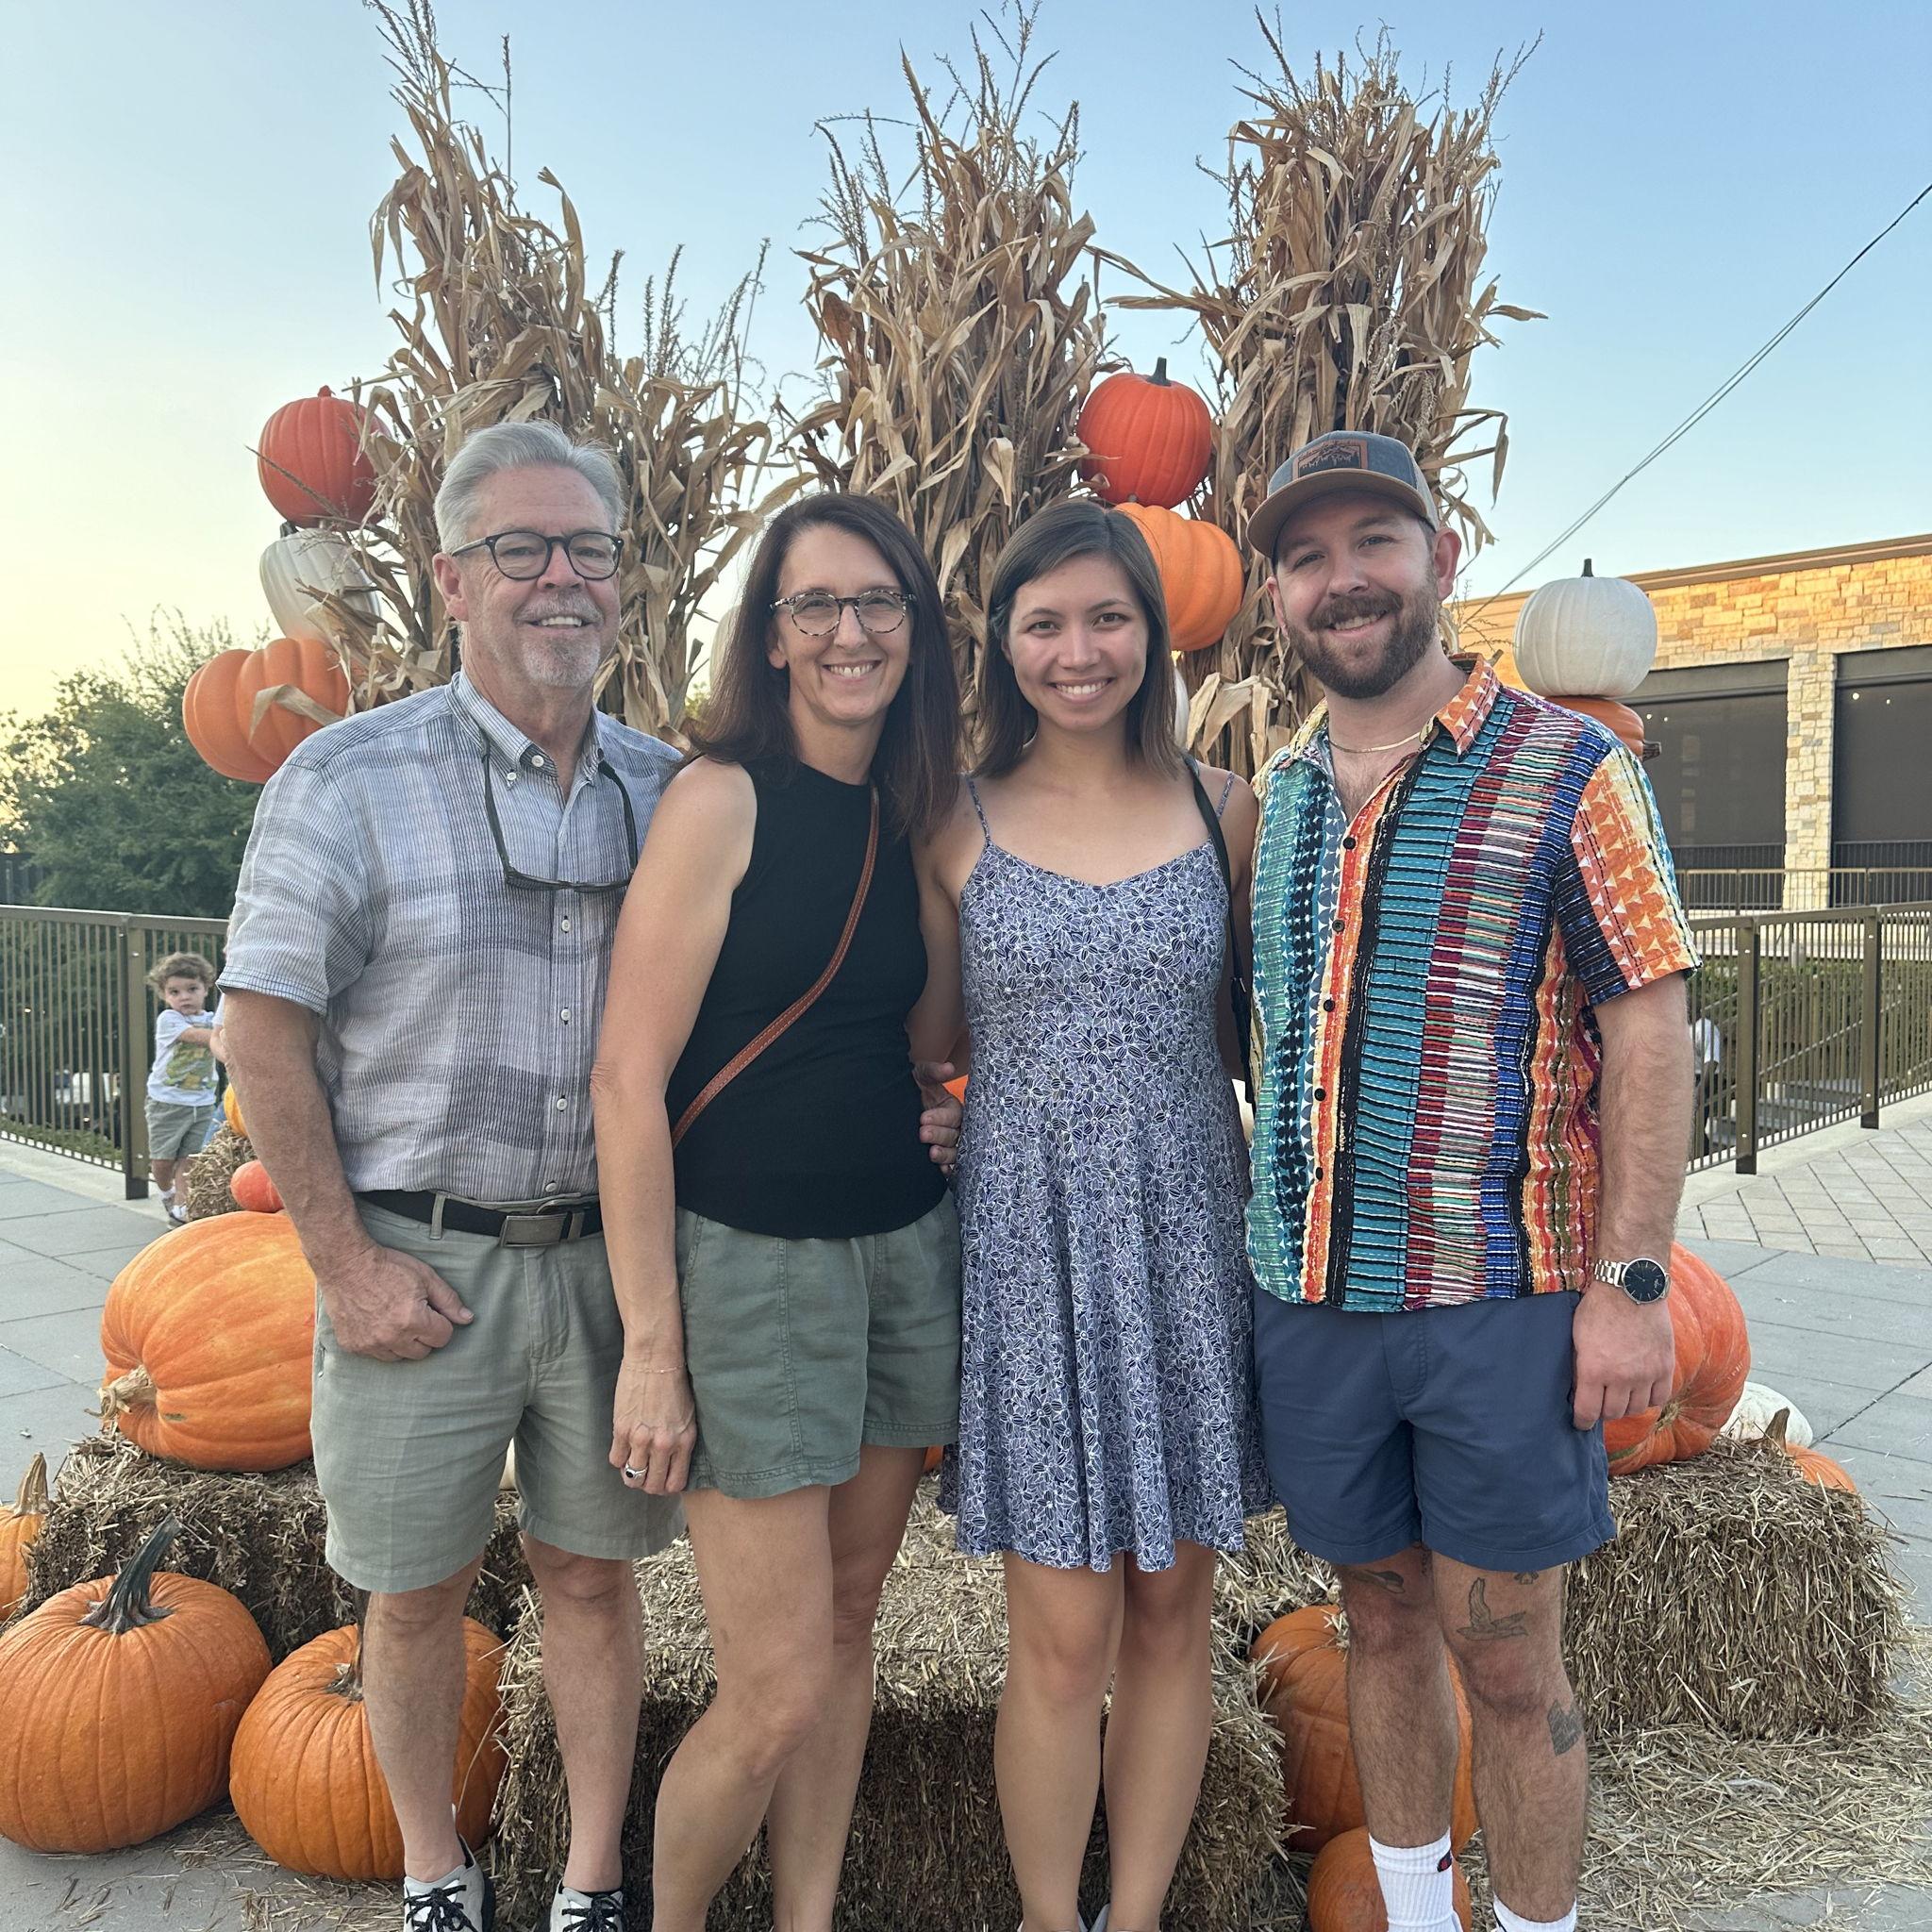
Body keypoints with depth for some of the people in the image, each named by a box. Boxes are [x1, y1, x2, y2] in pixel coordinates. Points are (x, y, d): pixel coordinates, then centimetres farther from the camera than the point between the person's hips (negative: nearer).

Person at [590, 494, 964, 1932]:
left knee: (849, 1619, 15)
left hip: (906, 1255, 6)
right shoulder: (720, 800, -11)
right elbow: (628, 1079, -14)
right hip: (746, 1260, -6)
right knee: (780, 1693, -1)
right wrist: (651, 1348, -15)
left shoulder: (914, 816, 9)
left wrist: (945, 1104, 6)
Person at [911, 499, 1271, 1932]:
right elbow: (923, 1044, 8)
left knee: (1172, 1612, 12)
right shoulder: (960, 829, 1)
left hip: (1191, 1237, 2)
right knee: (1063, 1635, 3)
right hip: (1032, 1240, -1)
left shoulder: (1225, 812, 4)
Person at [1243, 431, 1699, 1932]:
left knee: (1506, 1657, 7)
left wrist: (1633, 1281, -13)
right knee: (1383, 1618, 18)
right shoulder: (1278, 794, 9)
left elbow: (1649, 1031, -8)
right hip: (1309, 1291, 5)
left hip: (1500, 1297, -4)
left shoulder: (1568, 771, -4)